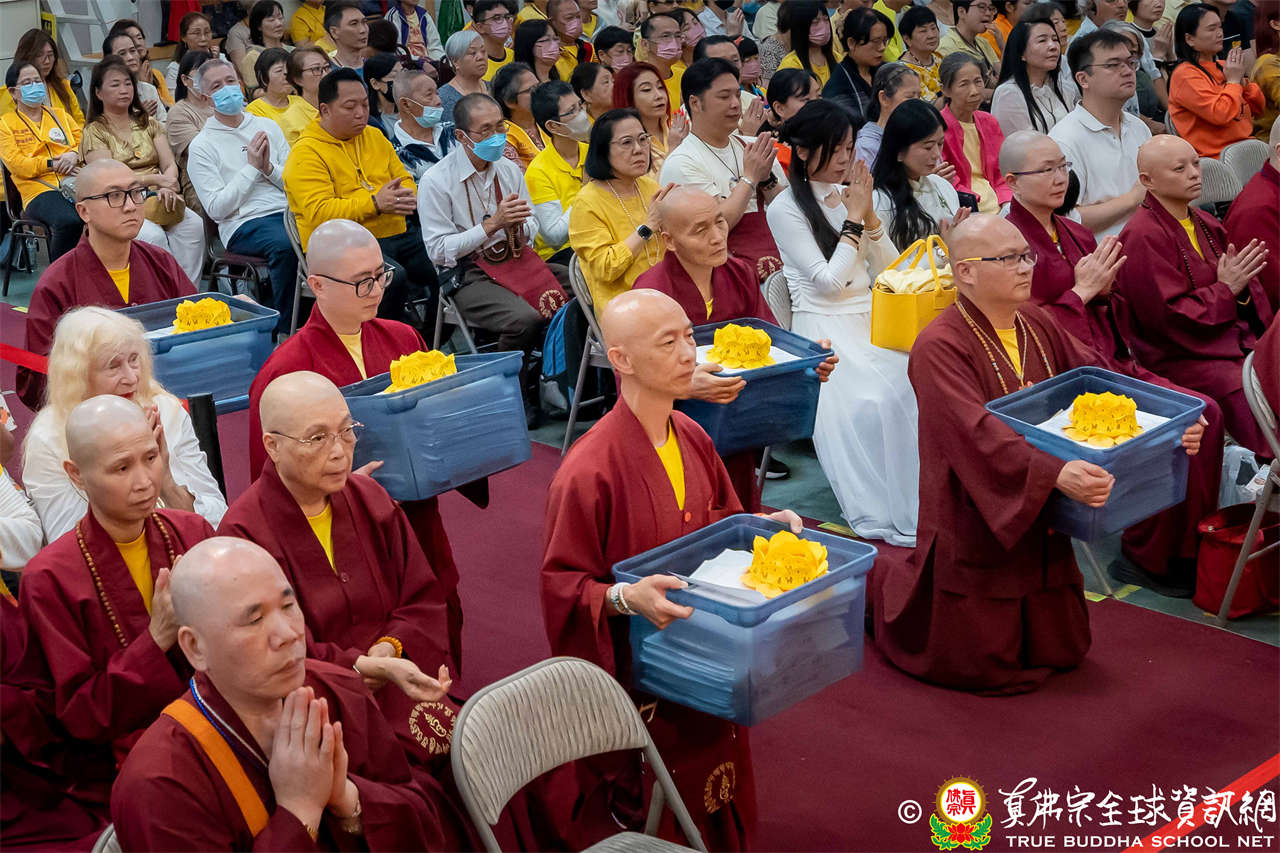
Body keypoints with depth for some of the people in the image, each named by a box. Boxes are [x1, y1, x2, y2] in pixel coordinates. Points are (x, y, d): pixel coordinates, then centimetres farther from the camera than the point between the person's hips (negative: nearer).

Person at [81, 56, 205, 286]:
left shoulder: (148, 123, 20)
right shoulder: (94, 132, 5)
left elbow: (170, 164, 9)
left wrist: (168, 185, -15)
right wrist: (156, 179, -15)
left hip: (158, 199, 4)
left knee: (194, 226, -28)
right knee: (153, 235, -35)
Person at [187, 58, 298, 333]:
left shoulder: (267, 126, 19)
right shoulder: (202, 145, 6)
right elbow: (216, 209, -5)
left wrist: (269, 168, -4)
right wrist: (252, 167, -4)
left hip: (287, 211, 4)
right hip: (243, 223, -4)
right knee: (286, 244, -38)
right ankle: (284, 329, -26)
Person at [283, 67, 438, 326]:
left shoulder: (374, 137, 18)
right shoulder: (305, 154, -5)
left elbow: (404, 179, 25)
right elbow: (318, 214, -16)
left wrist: (407, 196, -1)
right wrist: (374, 203, -23)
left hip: (396, 235, 7)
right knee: (393, 277, -35)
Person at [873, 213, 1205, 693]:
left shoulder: (1039, 327, 4)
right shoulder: (938, 347, -20)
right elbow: (978, 433, -31)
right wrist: (1056, 474, -44)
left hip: (1041, 523, 7)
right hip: (975, 526, -7)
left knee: (1063, 652, 18)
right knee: (986, 667, 3)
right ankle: (884, 584, 26)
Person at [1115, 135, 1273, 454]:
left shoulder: (1205, 224, 16)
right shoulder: (1143, 236, -11)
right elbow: (1168, 317, -15)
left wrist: (1242, 289, -3)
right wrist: (1226, 290, -11)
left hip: (1235, 341, 8)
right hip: (1184, 358, -8)